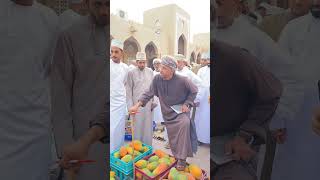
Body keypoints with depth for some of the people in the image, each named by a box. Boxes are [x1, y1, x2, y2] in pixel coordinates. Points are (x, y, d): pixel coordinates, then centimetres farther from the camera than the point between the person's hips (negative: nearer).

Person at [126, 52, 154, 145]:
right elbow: (128, 90, -2)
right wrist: (130, 106, -5)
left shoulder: (150, 71, 5)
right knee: (137, 127, 7)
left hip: (148, 104, 3)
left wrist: (154, 102, 3)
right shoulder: (131, 73, -3)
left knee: (148, 126, 11)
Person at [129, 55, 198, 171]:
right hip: (168, 113, 3)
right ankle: (176, 157, 39)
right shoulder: (157, 79, -14)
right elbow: (149, 93, -10)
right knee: (172, 138, 11)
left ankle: (182, 159, -14)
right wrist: (137, 105, -19)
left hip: (181, 110, -2)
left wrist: (187, 104, -12)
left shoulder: (182, 80, -20)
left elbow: (194, 91, -4)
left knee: (185, 124, -30)